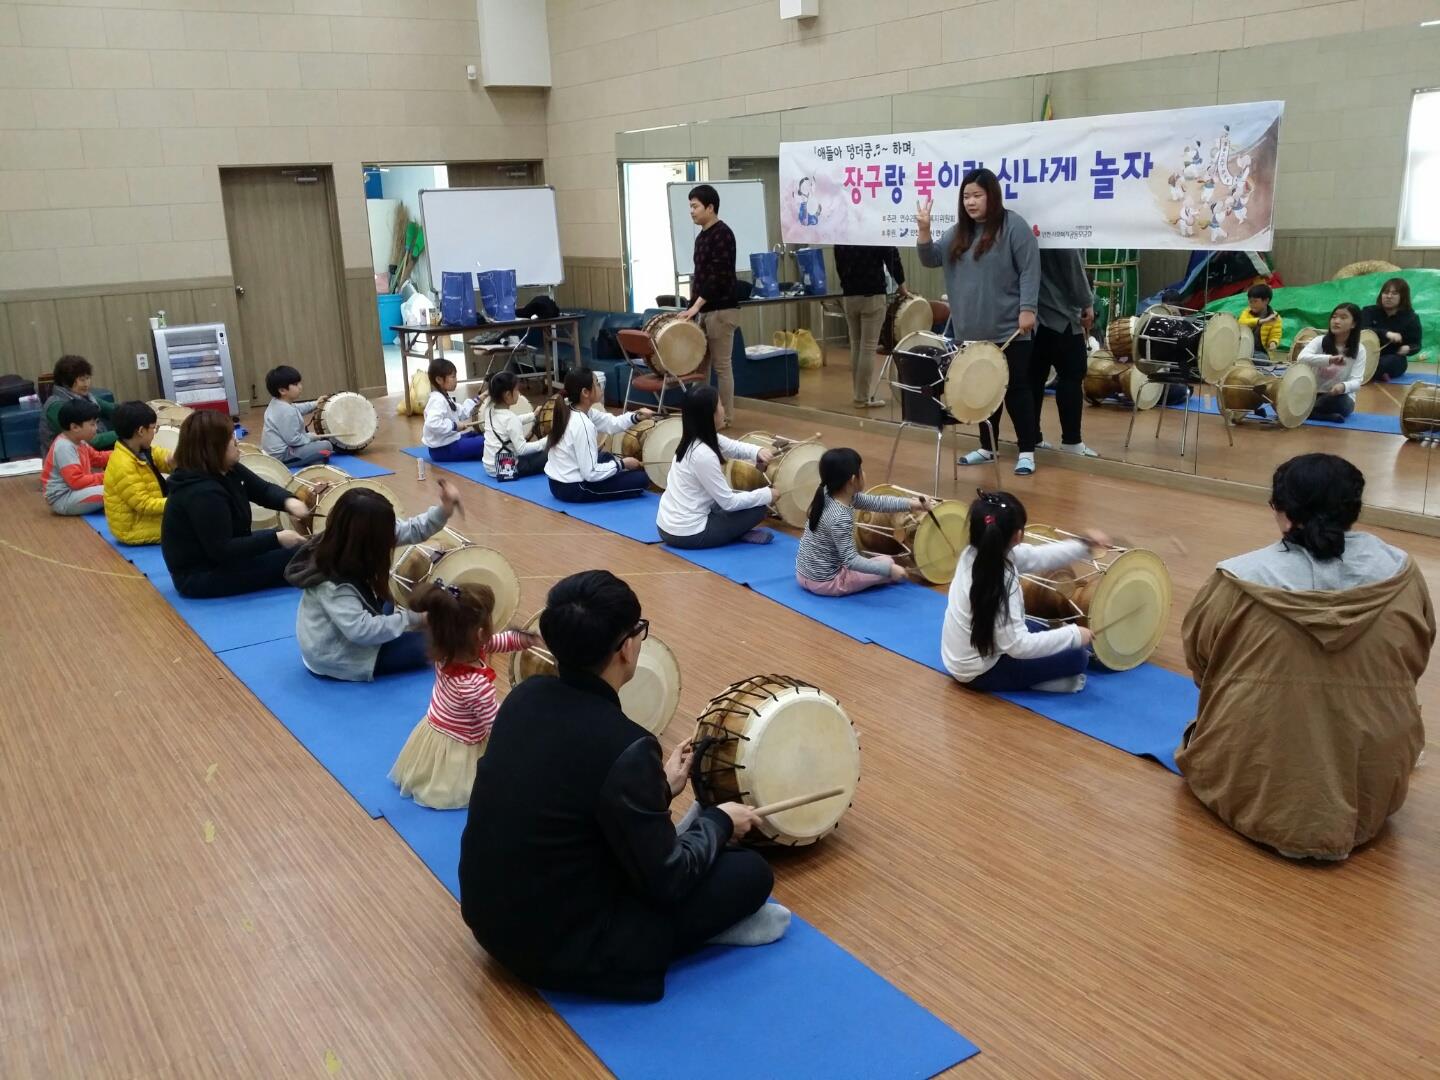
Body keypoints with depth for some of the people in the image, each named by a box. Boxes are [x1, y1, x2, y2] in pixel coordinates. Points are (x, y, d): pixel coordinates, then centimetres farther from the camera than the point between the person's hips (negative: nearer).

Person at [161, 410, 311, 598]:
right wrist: (275, 538, -27)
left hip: (221, 554, 11)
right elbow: (222, 551, -29)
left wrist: (288, 501, -16)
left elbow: (264, 489, 8)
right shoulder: (203, 494, -29)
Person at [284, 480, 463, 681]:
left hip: (342, 639, 9)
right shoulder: (333, 583, -33)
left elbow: (410, 531, -7)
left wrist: (444, 508, -21)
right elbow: (362, 631, -37)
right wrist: (411, 619, -27)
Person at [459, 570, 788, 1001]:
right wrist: (719, 821, 0)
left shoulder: (526, 695, -6)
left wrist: (656, 789, 19)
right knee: (752, 872, 0)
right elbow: (667, 881, -17)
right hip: (561, 948, -8)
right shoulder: (624, 746, -28)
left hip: (490, 915, 8)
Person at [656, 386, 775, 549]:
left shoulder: (692, 440, 3)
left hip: (667, 526, 9)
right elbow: (729, 502, -18)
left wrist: (757, 452, -5)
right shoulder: (703, 455, -24)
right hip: (687, 535, -9)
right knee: (758, 508, 1)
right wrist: (766, 494, -6)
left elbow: (733, 447, 16)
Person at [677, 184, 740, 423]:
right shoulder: (701, 236, 14)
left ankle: (725, 417, 5)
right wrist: (694, 307, 16)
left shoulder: (722, 234, -13)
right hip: (705, 311, 9)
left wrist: (695, 305, -24)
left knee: (721, 365, -3)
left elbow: (719, 276, -22)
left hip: (721, 310, -9)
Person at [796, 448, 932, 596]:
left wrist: (911, 504, 3)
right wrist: (889, 569, -22)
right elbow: (851, 561, -26)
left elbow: (876, 502, 5)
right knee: (887, 562, 5)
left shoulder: (827, 495, -4)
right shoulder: (841, 518, -29)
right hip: (824, 582, -8)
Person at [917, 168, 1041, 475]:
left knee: (1015, 389, 0)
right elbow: (931, 259, 11)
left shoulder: (1014, 226, -7)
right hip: (972, 331, 6)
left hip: (1009, 330, -6)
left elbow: (1029, 270, -11)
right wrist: (923, 231, -6)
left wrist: (1027, 309, -20)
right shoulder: (958, 232, 13)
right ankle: (987, 447, 24)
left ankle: (1027, 451, 7)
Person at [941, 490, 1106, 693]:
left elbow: (1036, 556, 3)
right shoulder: (999, 581, -32)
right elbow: (1017, 646, -31)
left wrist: (1084, 546, 2)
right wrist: (1073, 635, -23)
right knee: (1076, 656, -2)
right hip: (981, 672, -9)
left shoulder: (974, 553, -9)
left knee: (1038, 629, 30)